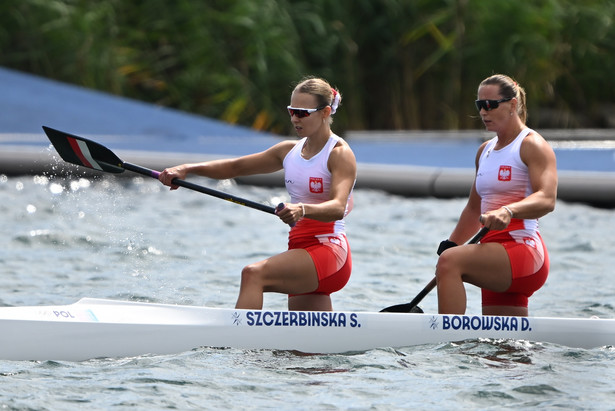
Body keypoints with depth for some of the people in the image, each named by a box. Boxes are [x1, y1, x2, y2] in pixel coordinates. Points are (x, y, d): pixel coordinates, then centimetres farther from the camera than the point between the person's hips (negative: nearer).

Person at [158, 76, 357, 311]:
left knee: (254, 274, -29)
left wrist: (302, 210, -44)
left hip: (329, 250, -8)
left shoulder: (340, 154, -8)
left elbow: (338, 208, -24)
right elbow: (234, 167, 17)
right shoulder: (290, 151, 15)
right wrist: (186, 169, 3)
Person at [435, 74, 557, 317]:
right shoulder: (485, 151, 21)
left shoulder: (533, 146, -4)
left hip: (523, 249, -9)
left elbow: (547, 200, -20)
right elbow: (474, 208, 31)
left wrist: (508, 211, -37)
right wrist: (449, 245, 23)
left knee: (450, 262, -30)